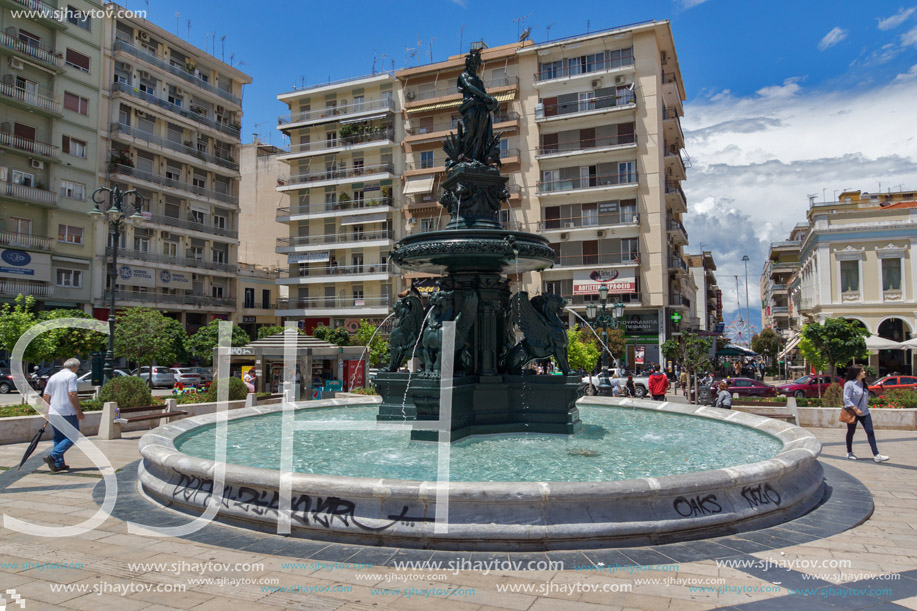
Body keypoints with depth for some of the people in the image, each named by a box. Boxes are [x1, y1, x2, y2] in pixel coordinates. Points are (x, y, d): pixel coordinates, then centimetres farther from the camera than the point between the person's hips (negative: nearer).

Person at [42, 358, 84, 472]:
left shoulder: (53, 377, 15)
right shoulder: (71, 375, -7)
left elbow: (45, 396, 15)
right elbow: (72, 395, -17)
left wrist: (47, 412, 23)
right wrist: (79, 412, -14)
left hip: (53, 413, 7)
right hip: (68, 413, -7)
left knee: (58, 437, 15)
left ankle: (59, 464, 13)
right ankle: (52, 456, -14)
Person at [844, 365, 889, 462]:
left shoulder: (863, 383, 8)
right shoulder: (849, 384, -16)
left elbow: (866, 395, 21)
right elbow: (846, 399, -18)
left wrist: (867, 403, 7)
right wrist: (856, 409, -21)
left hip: (864, 412, 6)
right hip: (853, 413, -6)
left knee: (870, 432, -3)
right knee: (851, 432, 8)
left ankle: (876, 455, -5)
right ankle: (849, 453, 24)